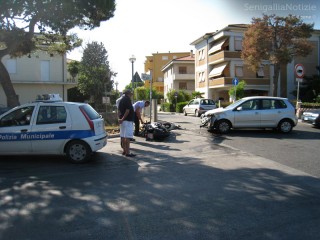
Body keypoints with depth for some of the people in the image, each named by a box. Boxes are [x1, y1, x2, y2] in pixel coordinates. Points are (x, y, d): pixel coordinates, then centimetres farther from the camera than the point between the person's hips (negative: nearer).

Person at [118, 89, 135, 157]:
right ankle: (127, 152, -7)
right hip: (128, 120, -9)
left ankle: (124, 151, 19)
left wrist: (120, 118, 13)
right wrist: (123, 118, -17)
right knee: (128, 137, -8)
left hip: (122, 120, 9)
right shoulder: (128, 99, -12)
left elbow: (119, 110, 16)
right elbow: (128, 110, -20)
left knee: (123, 136, 12)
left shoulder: (121, 100, 16)